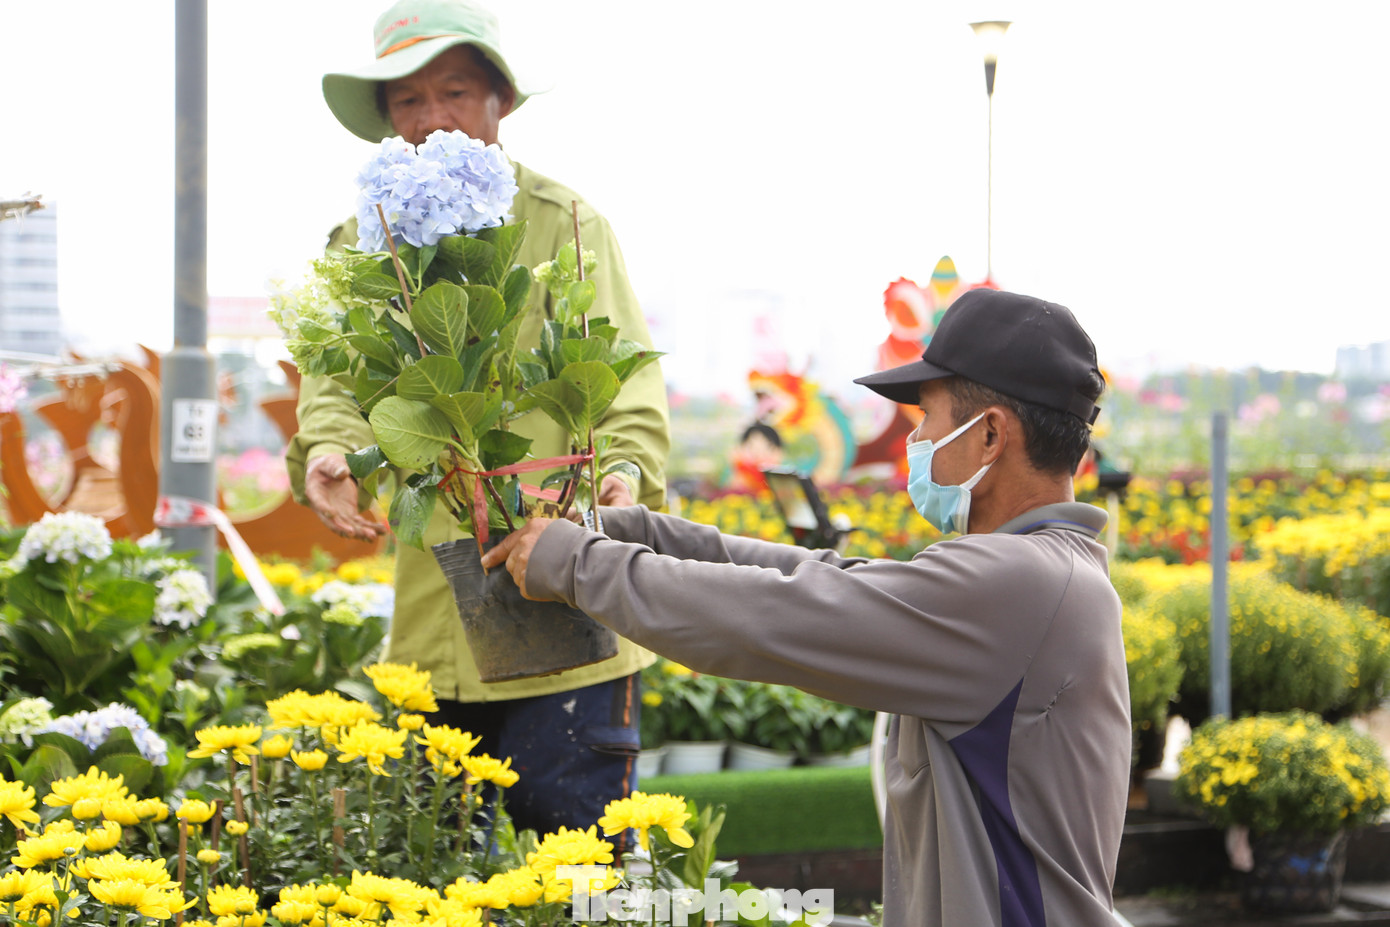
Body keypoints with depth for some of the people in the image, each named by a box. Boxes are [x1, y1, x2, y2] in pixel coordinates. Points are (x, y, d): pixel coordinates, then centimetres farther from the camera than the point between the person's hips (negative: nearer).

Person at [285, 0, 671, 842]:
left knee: (574, 838, -2)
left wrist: (628, 473, -27)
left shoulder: (563, 223, 0)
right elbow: (336, 375, 1)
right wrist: (326, 453, -22)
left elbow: (625, 377, -7)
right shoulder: (364, 242, 10)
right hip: (429, 622, 4)